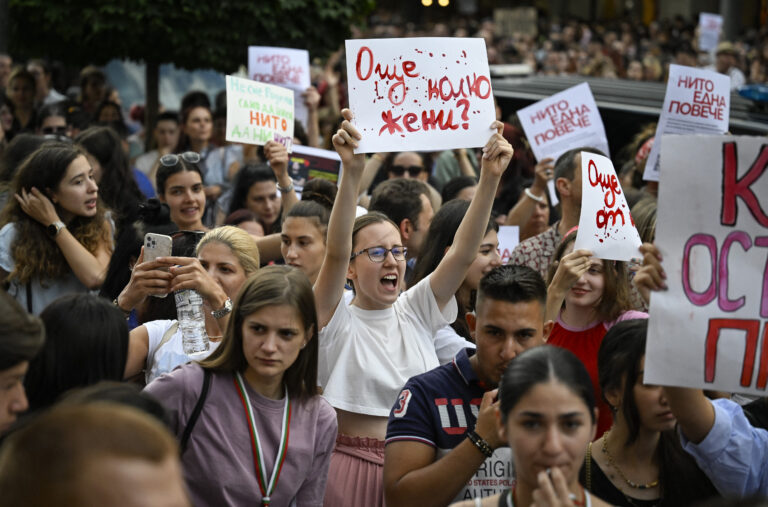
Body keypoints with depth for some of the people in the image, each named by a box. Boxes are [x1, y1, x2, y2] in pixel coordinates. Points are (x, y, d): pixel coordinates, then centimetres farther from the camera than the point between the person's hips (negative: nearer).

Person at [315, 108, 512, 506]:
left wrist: (490, 177, -18)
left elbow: (462, 253, -5)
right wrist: (351, 172, -34)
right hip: (352, 464, -4)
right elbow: (336, 252, -21)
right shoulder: (337, 320, -4)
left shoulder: (416, 311, 7)